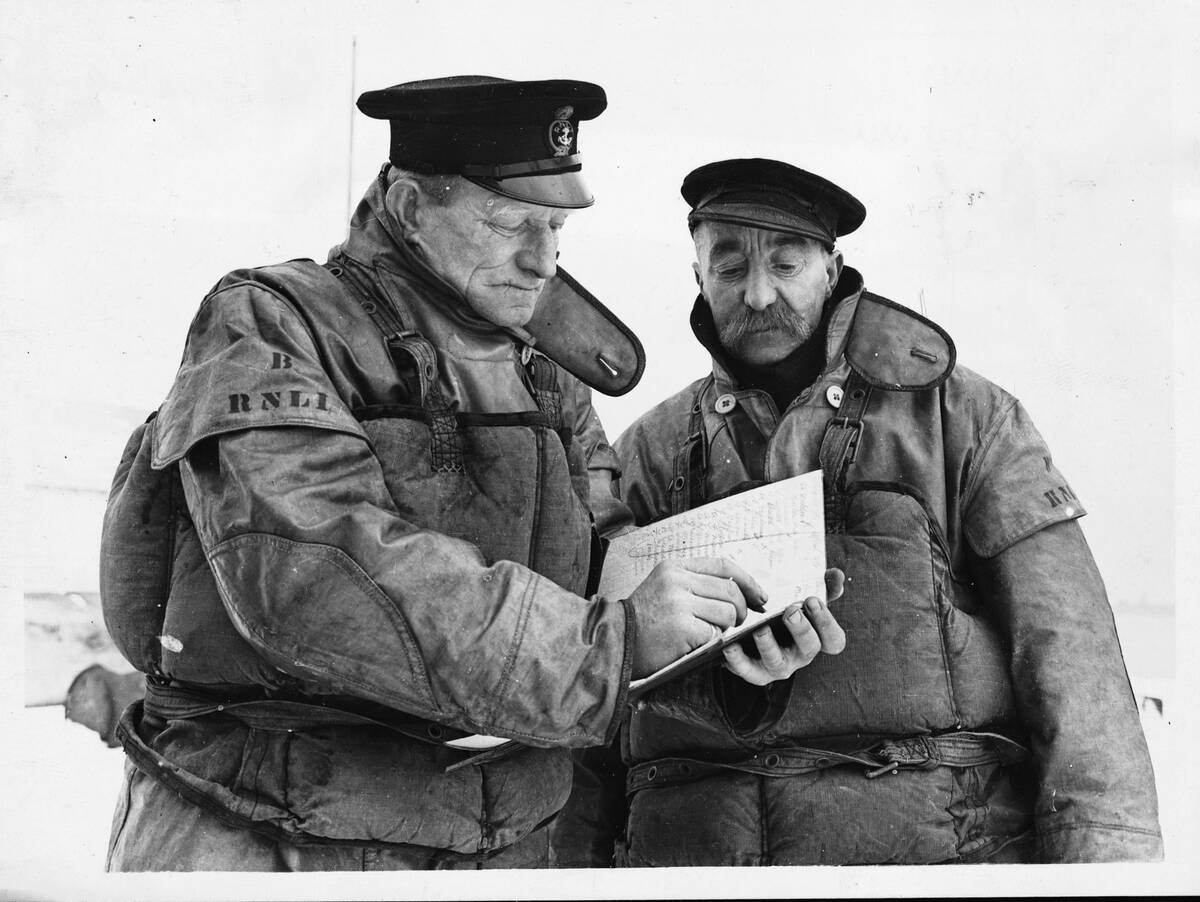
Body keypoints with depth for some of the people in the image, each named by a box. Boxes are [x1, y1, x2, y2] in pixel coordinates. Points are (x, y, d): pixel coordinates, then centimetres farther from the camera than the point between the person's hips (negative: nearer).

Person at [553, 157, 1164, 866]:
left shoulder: (961, 415, 6)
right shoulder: (650, 452, 13)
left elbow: (1069, 658, 0)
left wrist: (1109, 855, -10)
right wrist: (580, 863, 7)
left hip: (932, 835, -2)